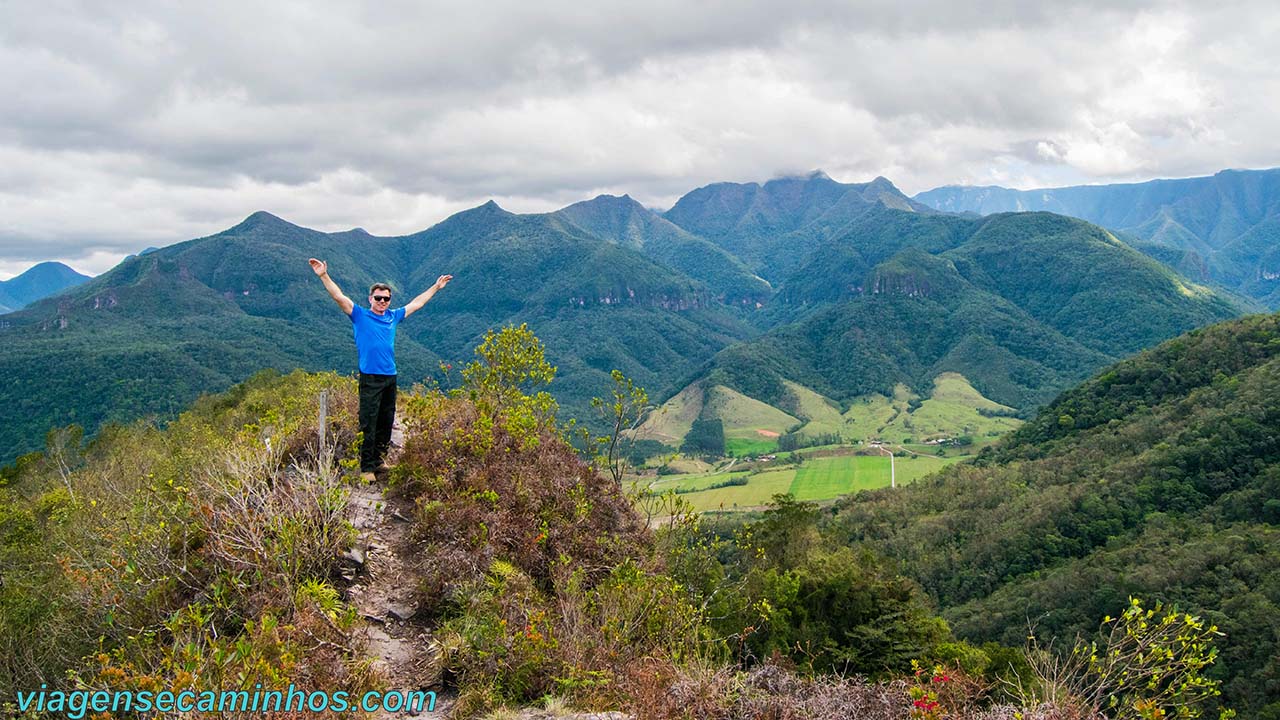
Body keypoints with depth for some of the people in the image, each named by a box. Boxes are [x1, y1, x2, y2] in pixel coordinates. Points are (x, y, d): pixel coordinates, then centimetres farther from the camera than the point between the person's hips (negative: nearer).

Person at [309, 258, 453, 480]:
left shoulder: (393, 317, 13)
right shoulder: (360, 316, 0)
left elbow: (416, 303, 25)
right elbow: (339, 297, -9)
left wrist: (436, 287, 32)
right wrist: (324, 276, -20)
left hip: (390, 378, 6)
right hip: (370, 378, -6)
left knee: (386, 423, 11)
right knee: (368, 425, -6)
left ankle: (378, 460, 23)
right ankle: (366, 468, -4)